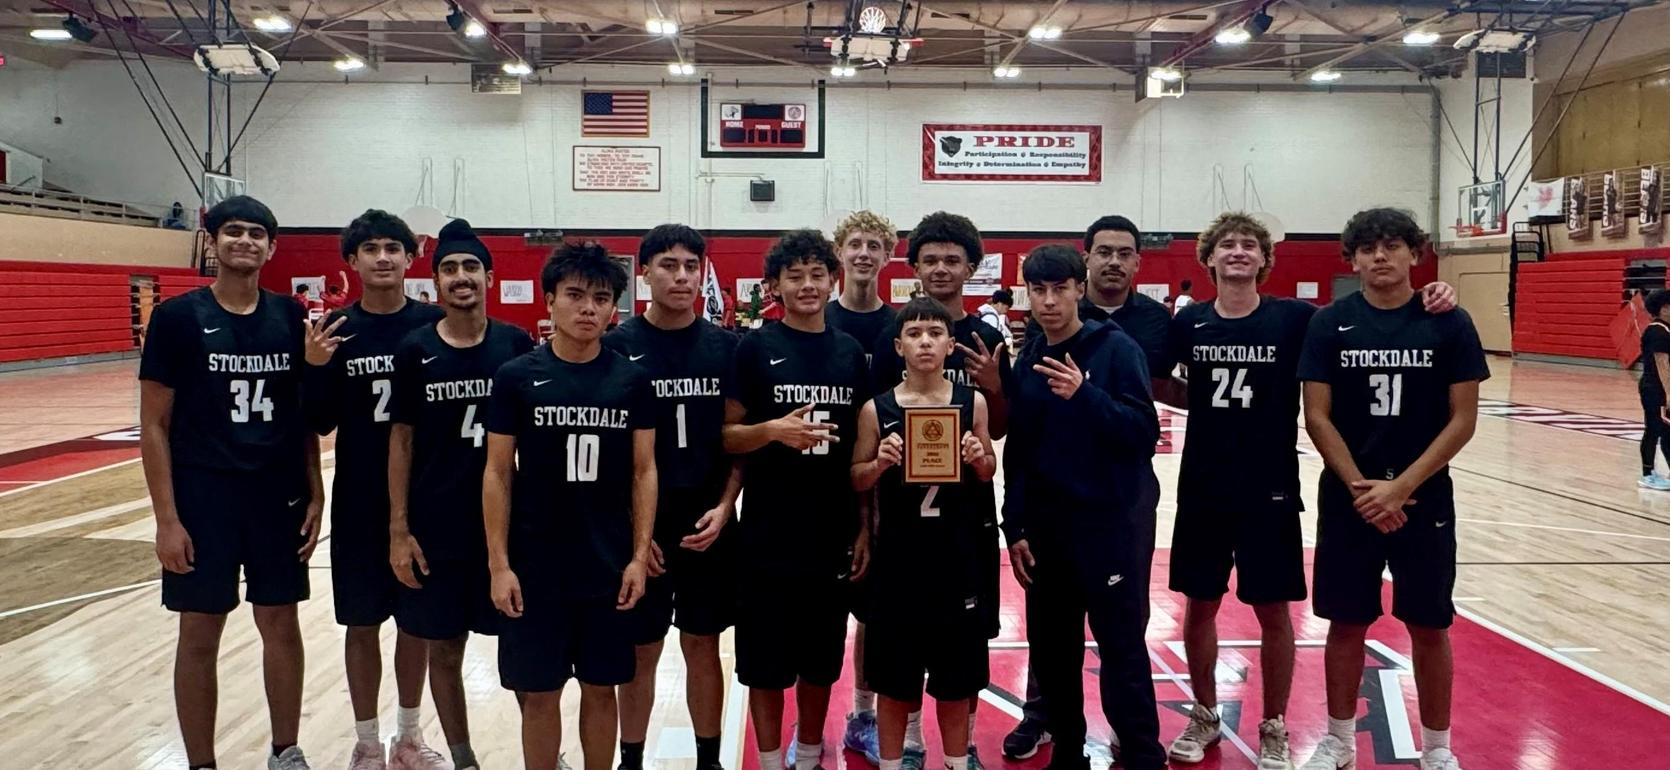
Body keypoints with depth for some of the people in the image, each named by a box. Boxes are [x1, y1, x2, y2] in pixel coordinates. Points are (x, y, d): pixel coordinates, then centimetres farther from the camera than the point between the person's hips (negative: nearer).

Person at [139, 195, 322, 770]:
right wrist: (167, 517, -11)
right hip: (203, 496, -3)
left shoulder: (288, 317, 3)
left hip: (279, 495, 3)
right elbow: (154, 425, -6)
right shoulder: (177, 317, -7)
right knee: (200, 636, 7)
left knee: (281, 624, 11)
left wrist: (314, 493, 4)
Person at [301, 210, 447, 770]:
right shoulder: (336, 330, -2)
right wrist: (315, 367, -17)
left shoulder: (435, 324, -3)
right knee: (362, 623, 9)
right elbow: (321, 423, -2)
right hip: (359, 501, 0)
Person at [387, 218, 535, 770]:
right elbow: (402, 441, 1)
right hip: (437, 527, 0)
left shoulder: (517, 345, -2)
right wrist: (398, 529, -3)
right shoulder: (415, 350, -3)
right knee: (443, 649, 10)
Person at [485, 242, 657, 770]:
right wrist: (499, 564, -6)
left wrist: (639, 555, -3)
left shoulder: (632, 380, -1)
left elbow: (643, 471, 2)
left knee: (601, 688, 13)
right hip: (535, 568, -1)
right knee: (538, 694, 9)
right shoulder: (516, 378, -4)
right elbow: (498, 474, -2)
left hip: (610, 567, 1)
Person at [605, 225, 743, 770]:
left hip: (709, 526, 2)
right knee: (640, 651, 9)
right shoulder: (617, 346, -4)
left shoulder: (726, 346, 2)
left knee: (703, 647, 11)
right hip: (641, 526, -1)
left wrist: (724, 508, -7)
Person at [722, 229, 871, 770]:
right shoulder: (754, 348, -4)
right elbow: (726, 436, -5)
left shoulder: (850, 353, 6)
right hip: (769, 534, -3)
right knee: (766, 662, 5)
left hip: (833, 534, 3)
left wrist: (866, 526, 7)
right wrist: (772, 429, -24)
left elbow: (864, 449, 10)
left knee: (822, 659, 14)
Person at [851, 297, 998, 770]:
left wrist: (977, 457, -12)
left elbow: (989, 473, 10)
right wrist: (880, 463, -17)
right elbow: (856, 481, 3)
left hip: (957, 552, 1)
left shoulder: (972, 402, -1)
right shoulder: (877, 409, -4)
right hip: (898, 554, -1)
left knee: (956, 669, 13)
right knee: (895, 673, 10)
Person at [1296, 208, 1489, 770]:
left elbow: (1462, 420, -6)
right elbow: (1317, 417, -4)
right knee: (1347, 623, 9)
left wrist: (1400, 488, -13)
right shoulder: (1330, 323, -2)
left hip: (1425, 501, 0)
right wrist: (1360, 487, -13)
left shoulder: (1449, 324, -4)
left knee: (1429, 627, 9)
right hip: (1347, 500, 0)